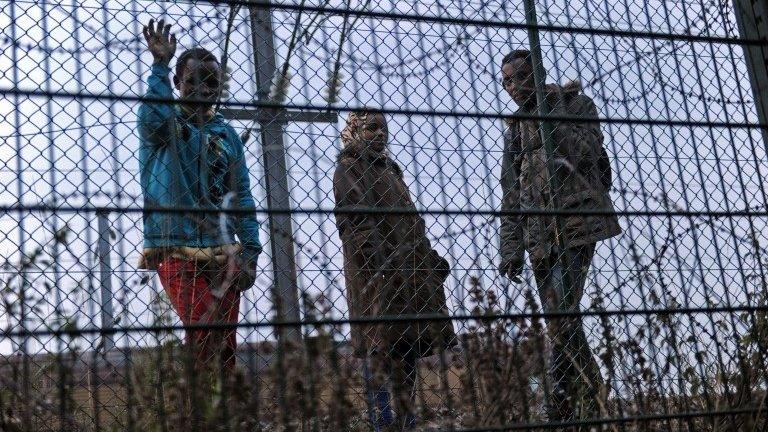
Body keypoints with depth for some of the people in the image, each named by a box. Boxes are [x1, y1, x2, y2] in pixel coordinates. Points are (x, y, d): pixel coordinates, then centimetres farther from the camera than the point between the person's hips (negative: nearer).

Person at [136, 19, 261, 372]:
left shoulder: (226, 134, 14)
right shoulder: (164, 123, 3)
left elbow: (241, 196, 12)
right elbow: (154, 115, -24)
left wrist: (250, 251, 4)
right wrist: (160, 66, -34)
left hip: (223, 255, 4)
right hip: (176, 252, -4)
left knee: (224, 342, 4)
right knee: (205, 331, -17)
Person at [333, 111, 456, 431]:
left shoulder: (390, 169, 25)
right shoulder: (348, 169, 1)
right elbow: (359, 218, -12)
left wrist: (427, 254, 18)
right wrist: (377, 257, -23)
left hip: (409, 265, 8)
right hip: (375, 265, -8)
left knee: (410, 337, 6)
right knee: (380, 338, -11)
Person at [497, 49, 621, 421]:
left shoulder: (572, 103, 9)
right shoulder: (514, 130, 23)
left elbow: (588, 150, -9)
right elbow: (511, 197, 19)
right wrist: (511, 248, 10)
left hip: (576, 222, -5)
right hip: (539, 233, 5)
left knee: (562, 316, -16)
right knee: (561, 321, 0)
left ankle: (564, 407, -9)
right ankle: (590, 397, 8)